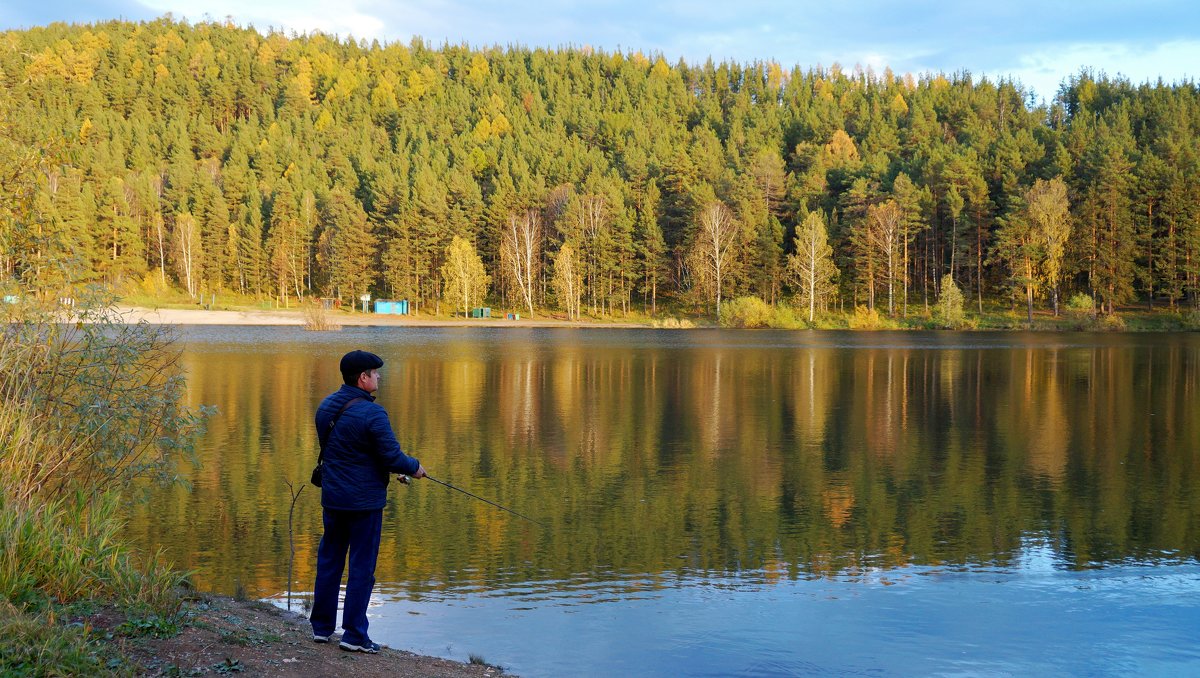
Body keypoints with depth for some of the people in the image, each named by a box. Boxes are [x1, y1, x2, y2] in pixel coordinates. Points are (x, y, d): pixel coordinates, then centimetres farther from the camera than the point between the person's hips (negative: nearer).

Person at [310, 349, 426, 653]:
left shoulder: (326, 406, 4)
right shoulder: (371, 413, -20)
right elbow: (392, 457, -19)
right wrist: (415, 467, 3)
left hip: (331, 499, 7)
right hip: (364, 501, -7)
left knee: (329, 560, 16)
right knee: (362, 567, 1)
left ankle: (321, 626, 24)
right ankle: (354, 635, 4)